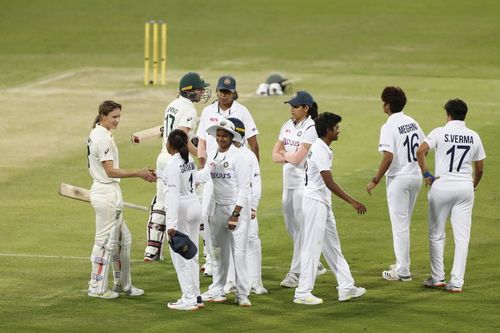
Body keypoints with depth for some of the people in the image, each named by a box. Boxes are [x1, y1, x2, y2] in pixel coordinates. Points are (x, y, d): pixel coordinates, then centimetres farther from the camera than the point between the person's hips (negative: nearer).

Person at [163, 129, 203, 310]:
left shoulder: (173, 163, -18)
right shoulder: (190, 160, 6)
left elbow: (173, 195, -24)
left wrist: (171, 223, -27)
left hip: (182, 209, -8)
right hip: (195, 205, 8)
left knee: (180, 256, -1)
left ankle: (189, 299, 0)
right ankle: (196, 296, 21)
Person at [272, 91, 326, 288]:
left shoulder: (311, 129, -12)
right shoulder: (288, 125, 12)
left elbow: (297, 158, -19)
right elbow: (275, 155, 10)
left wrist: (284, 154, 0)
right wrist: (290, 157, -8)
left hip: (304, 182, -9)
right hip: (288, 181, 9)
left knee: (301, 227, -6)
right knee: (291, 226, 14)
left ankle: (296, 272, -4)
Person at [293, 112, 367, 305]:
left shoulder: (322, 149, 13)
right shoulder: (320, 151, -19)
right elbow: (329, 183, -25)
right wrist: (352, 202, -26)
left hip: (323, 204, 11)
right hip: (315, 203, -11)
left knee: (333, 246, 13)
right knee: (312, 247, -7)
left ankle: (346, 288, 18)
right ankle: (303, 293, -4)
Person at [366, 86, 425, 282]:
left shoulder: (389, 127, -16)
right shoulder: (413, 123, 8)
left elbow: (388, 157, -22)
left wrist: (375, 180, -15)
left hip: (398, 178, -8)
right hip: (416, 176, 8)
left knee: (399, 224, -3)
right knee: (404, 222, 20)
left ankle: (403, 271, -1)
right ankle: (402, 264, 28)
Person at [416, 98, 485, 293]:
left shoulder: (440, 132, -5)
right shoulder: (473, 137, 4)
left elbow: (421, 151, -19)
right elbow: (479, 168, 9)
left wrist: (426, 175, -8)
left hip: (441, 186, -2)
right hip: (465, 188, 2)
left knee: (436, 234, 12)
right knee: (462, 237, 4)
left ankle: (437, 277, 16)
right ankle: (456, 282, 0)